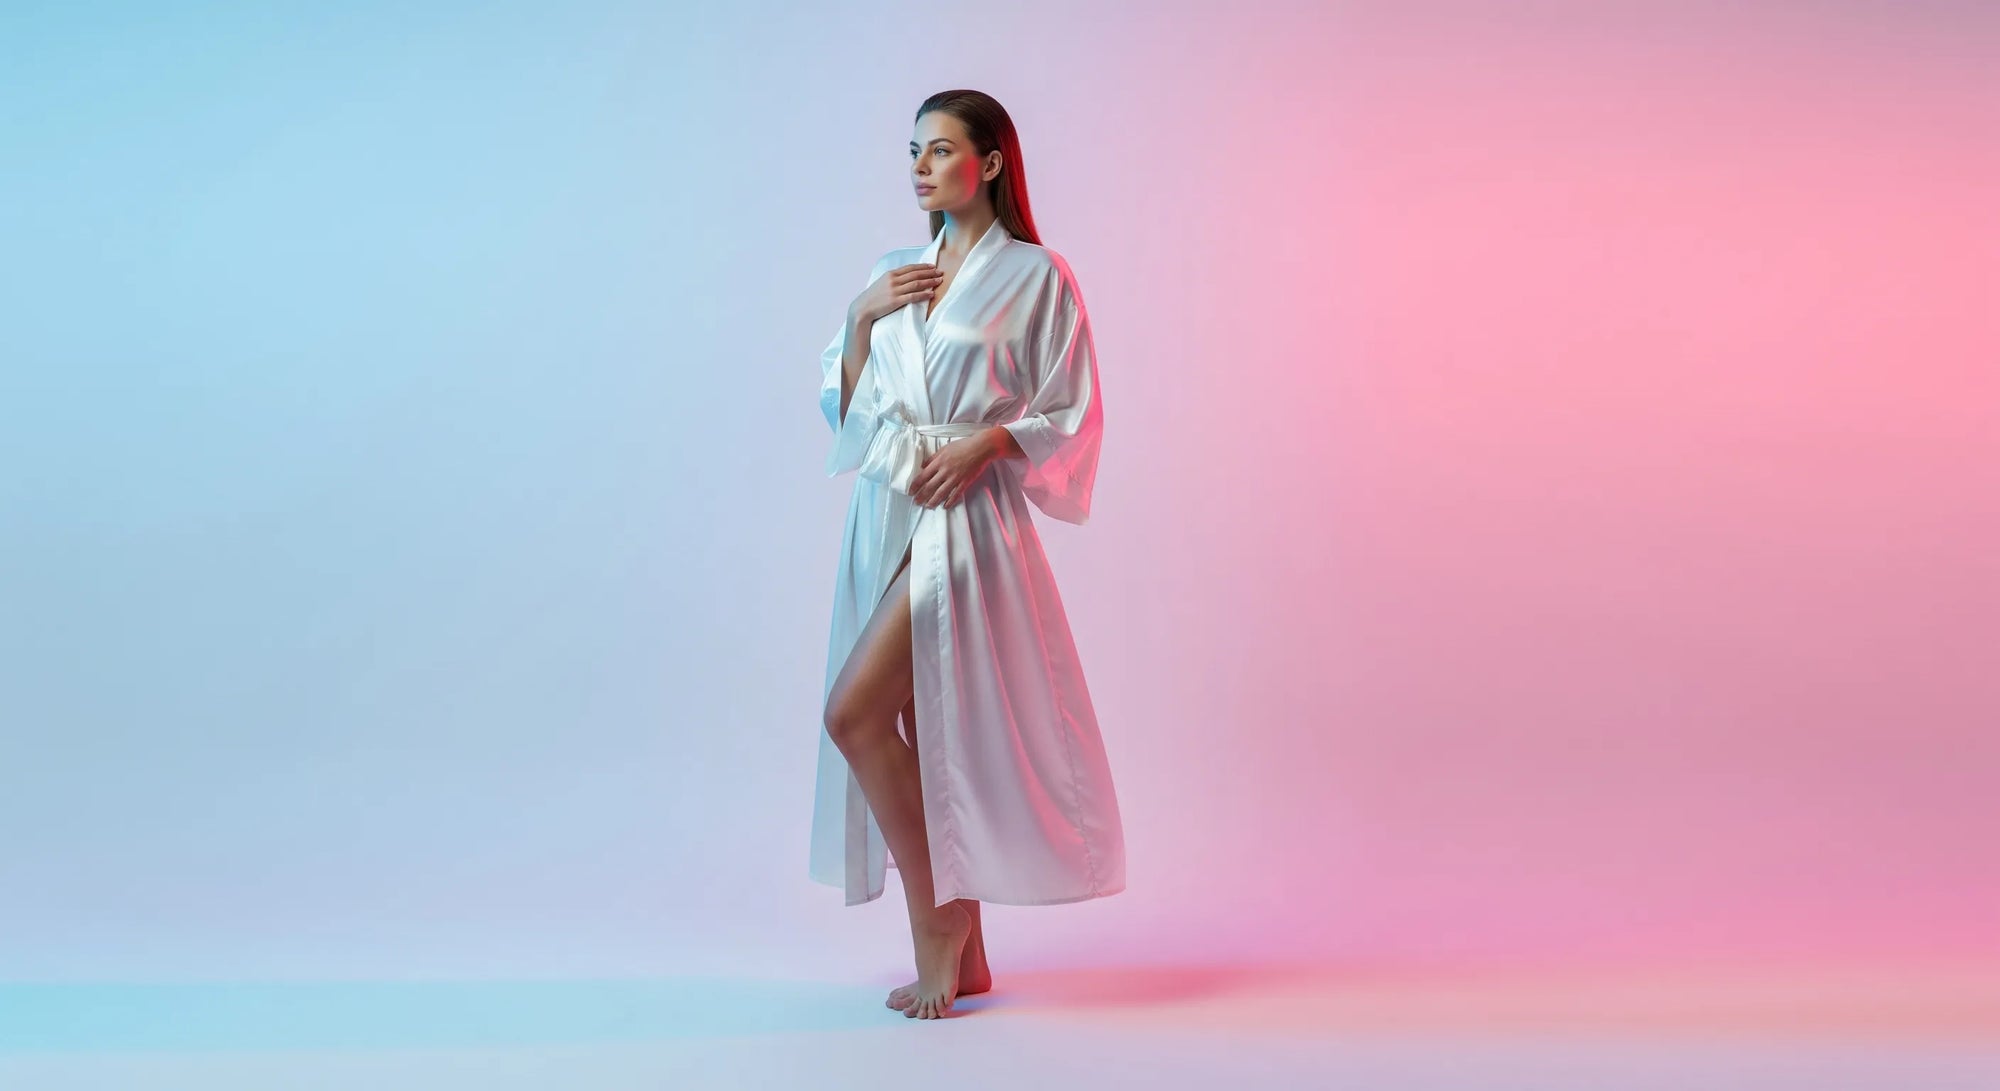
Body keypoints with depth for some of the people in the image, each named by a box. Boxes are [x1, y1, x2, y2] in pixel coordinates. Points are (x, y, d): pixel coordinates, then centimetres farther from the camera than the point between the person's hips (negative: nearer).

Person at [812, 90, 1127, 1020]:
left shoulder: (1035, 277, -2)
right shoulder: (892, 273, 16)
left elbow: (1071, 414, -3)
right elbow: (843, 404, 16)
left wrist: (984, 440, -16)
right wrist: (860, 318, 2)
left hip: (966, 517, -6)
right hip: (886, 514, 7)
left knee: (854, 713, -16)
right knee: (920, 730, 8)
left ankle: (933, 928, 1)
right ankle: (962, 956, 19)